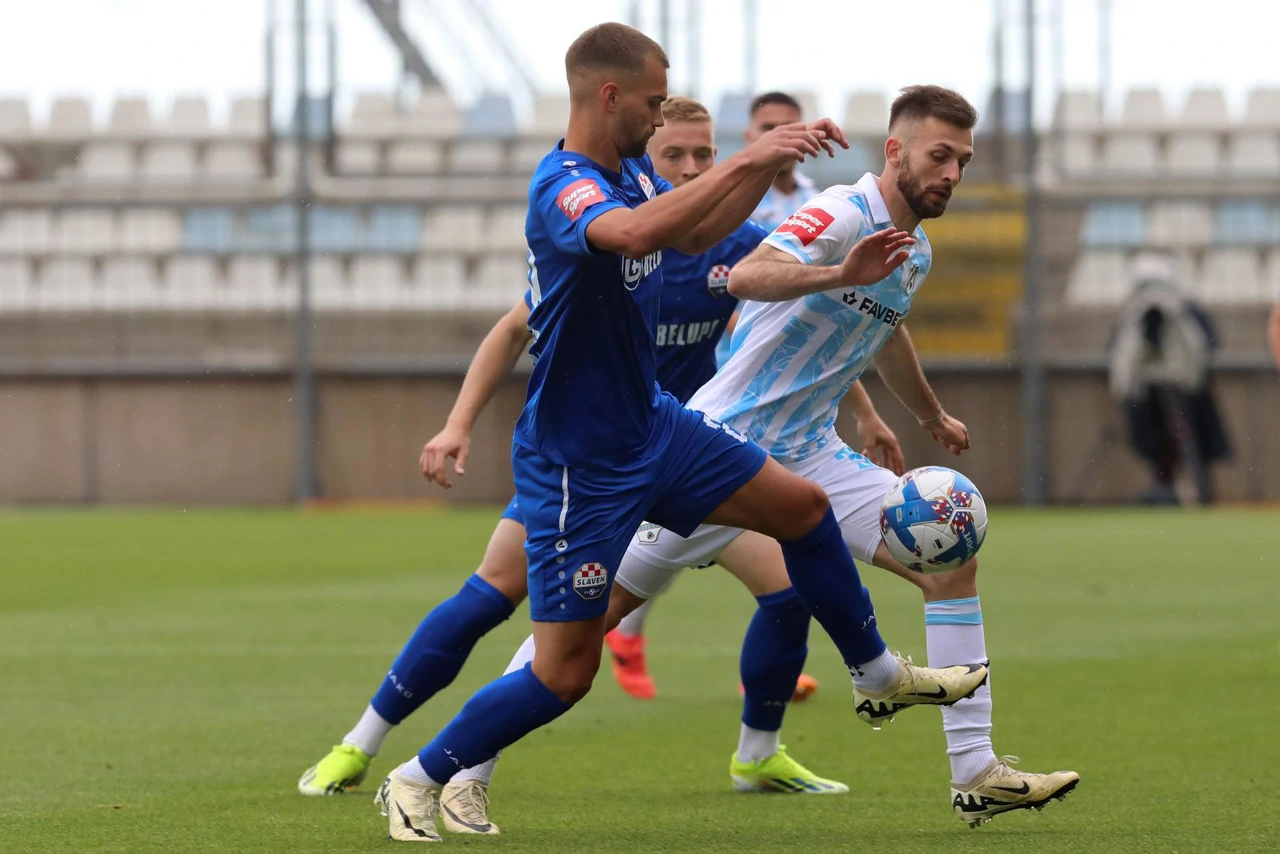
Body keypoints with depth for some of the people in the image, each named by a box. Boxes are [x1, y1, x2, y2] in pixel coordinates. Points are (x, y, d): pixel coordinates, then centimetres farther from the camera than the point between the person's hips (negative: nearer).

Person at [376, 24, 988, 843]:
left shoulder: (632, 172, 2)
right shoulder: (563, 187, -25)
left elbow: (696, 233, 21)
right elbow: (634, 232, -47)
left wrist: (775, 156, 8)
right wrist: (745, 160, -44)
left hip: (653, 426, 9)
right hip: (579, 464, -9)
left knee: (804, 506, 13)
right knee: (565, 672, -4)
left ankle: (878, 673, 33)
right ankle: (415, 783, 10)